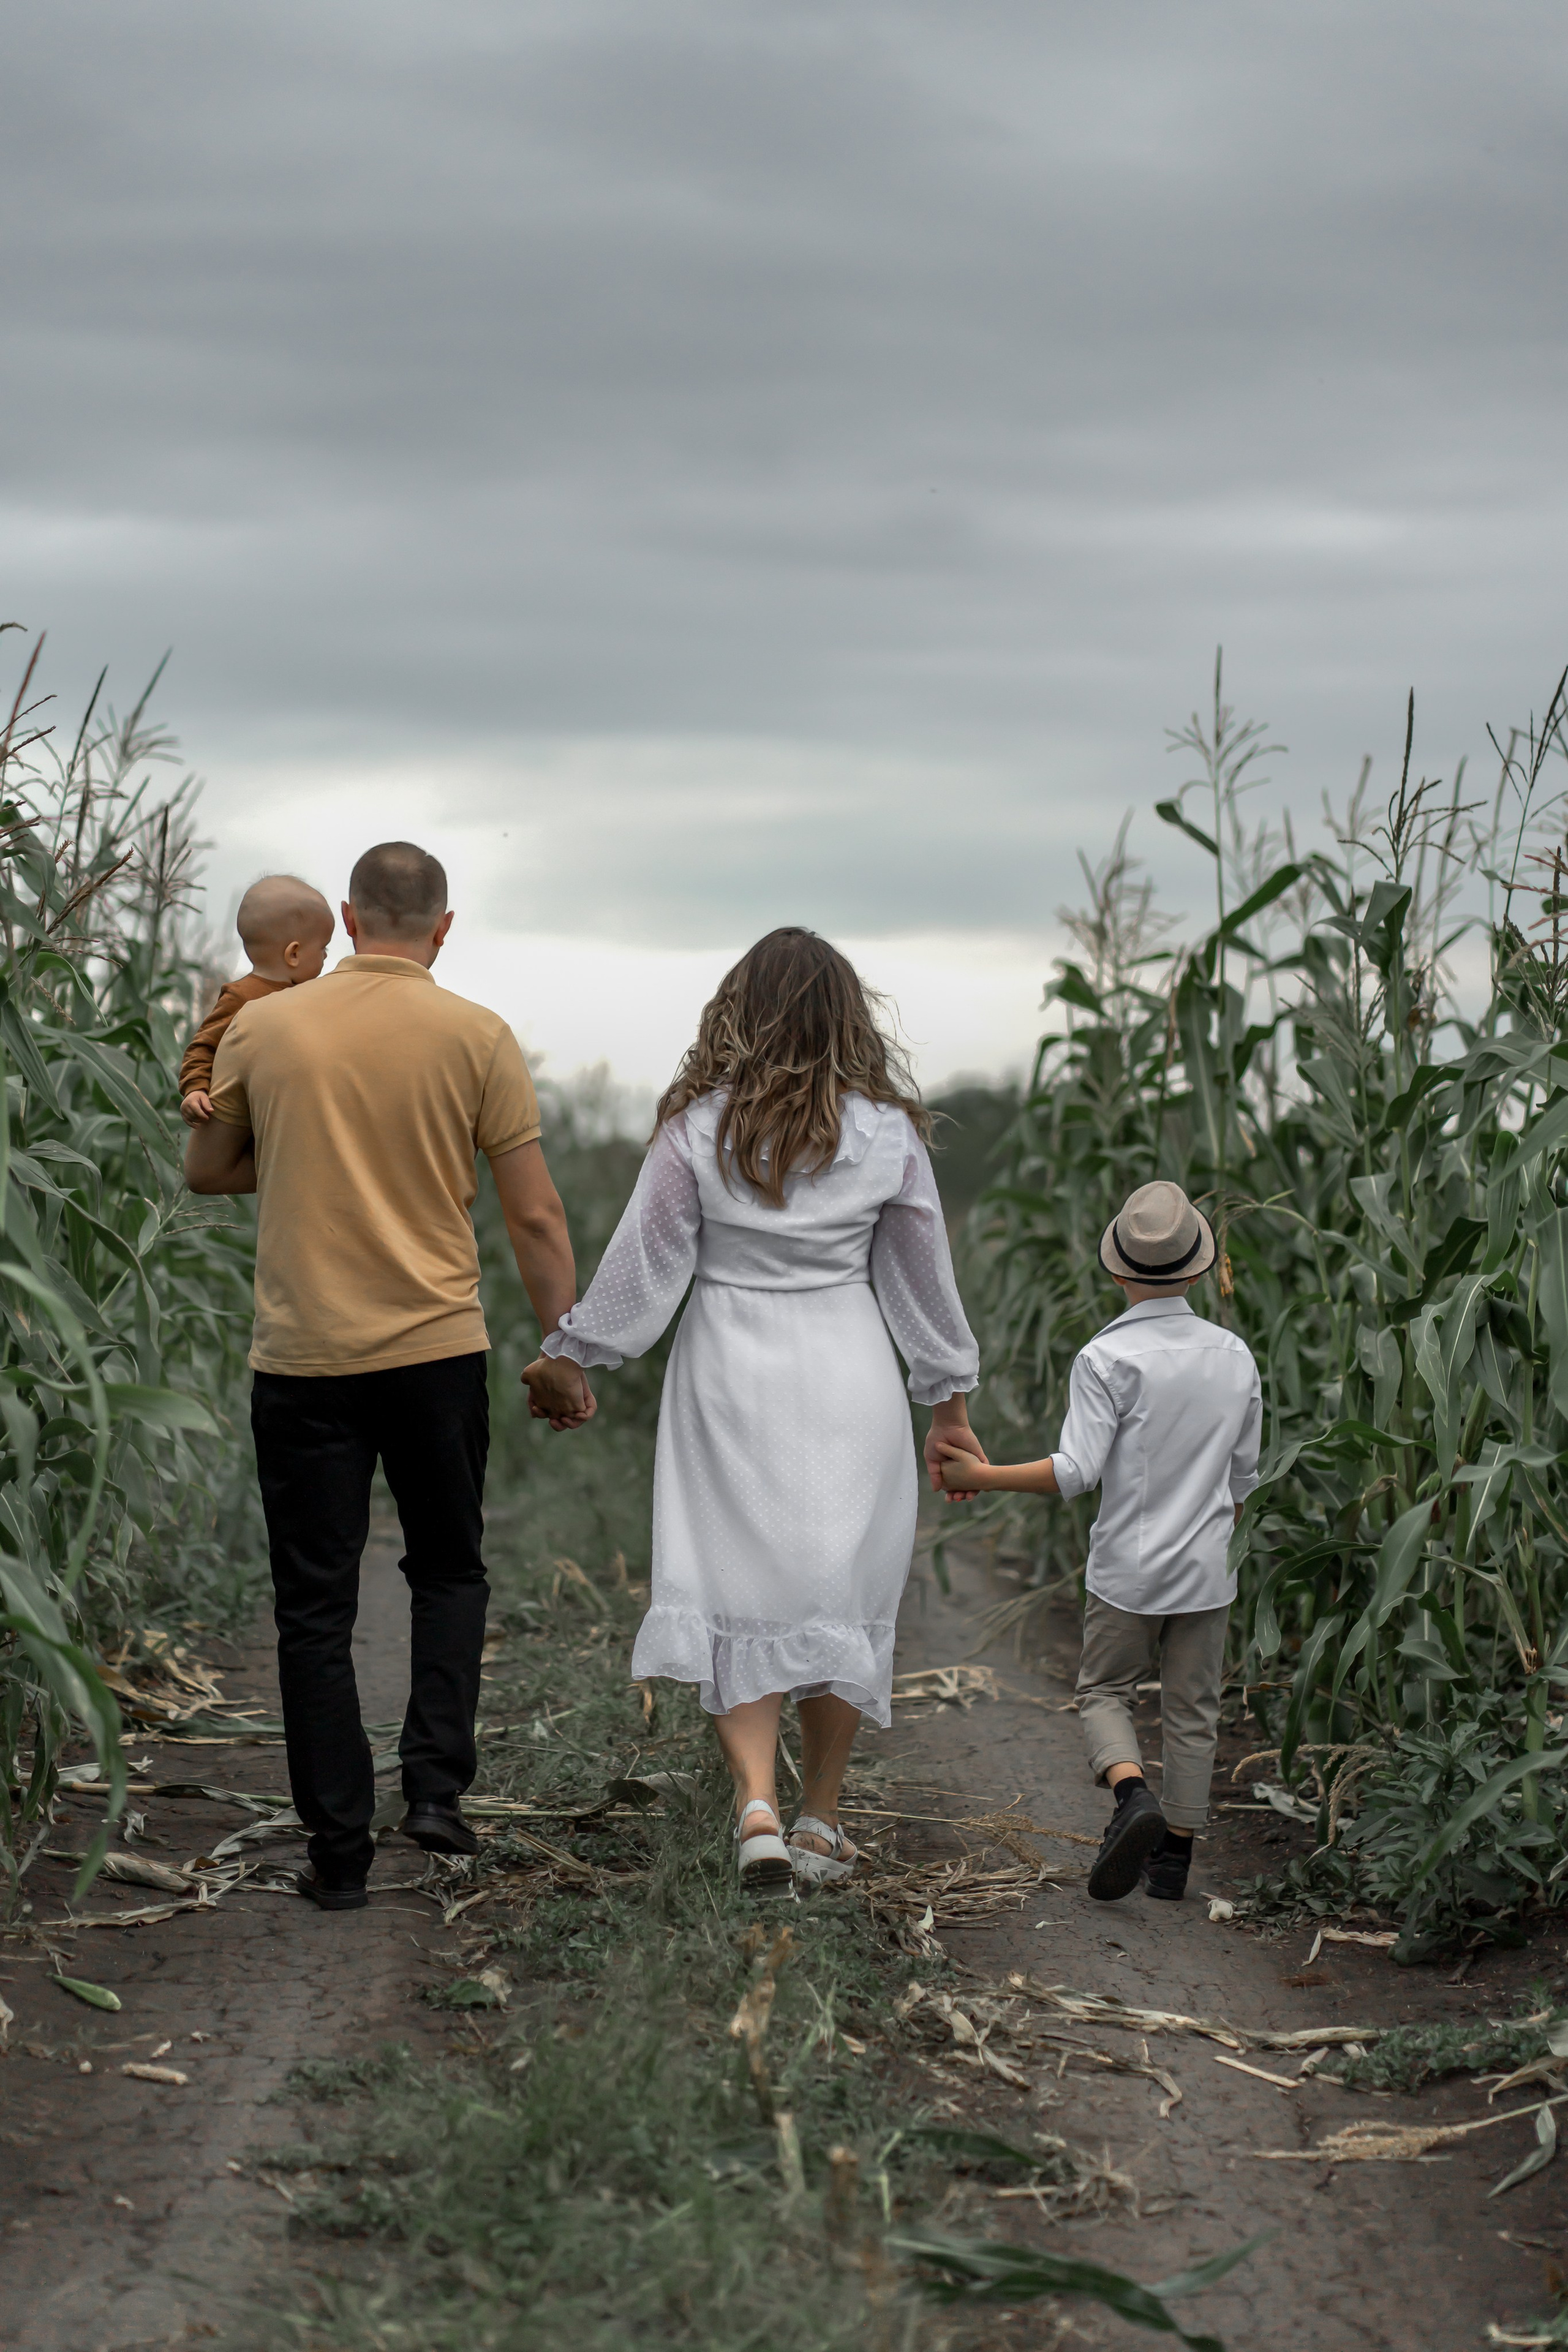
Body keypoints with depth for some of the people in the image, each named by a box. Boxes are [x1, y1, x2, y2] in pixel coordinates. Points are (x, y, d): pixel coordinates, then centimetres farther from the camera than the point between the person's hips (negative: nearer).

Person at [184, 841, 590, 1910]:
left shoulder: (264, 1027, 0)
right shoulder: (477, 1037, -4)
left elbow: (207, 1170, 13)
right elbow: (535, 1214, -3)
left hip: (303, 1357, 0)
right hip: (439, 1346, 0)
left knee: (317, 1608, 6)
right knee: (449, 1570, 20)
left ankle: (340, 1851, 6)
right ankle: (438, 1781, 4)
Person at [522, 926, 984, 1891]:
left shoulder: (700, 1128, -6)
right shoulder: (886, 1132, -2)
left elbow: (643, 1262, -3)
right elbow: (924, 1276, 5)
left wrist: (569, 1357, 8)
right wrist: (950, 1402, 15)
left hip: (730, 1374, -1)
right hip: (849, 1377, 1)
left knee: (739, 1591, 3)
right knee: (842, 1589, 10)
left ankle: (756, 1800, -16)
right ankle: (821, 1820, 15)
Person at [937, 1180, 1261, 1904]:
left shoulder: (1107, 1360, -14)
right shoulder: (1234, 1357, 1)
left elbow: (1077, 1471, -21)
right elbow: (1243, 1480, 9)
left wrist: (980, 1476, -15)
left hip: (1127, 1567, -3)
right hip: (1205, 1573, 3)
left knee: (1105, 1691, 12)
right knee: (1192, 1710, 11)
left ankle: (1133, 1796, -14)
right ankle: (1172, 1856, 13)